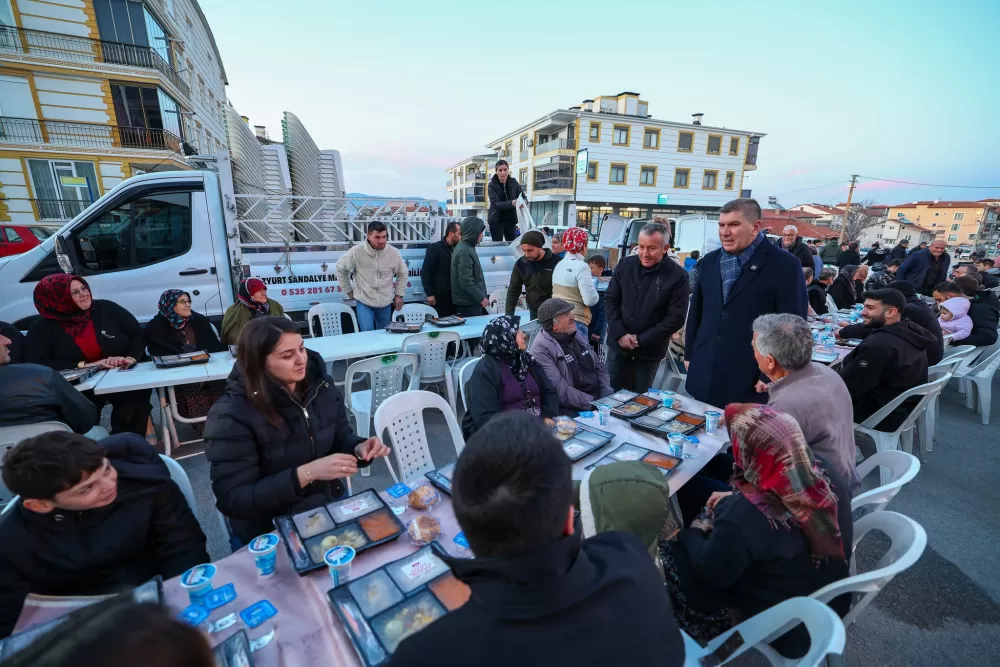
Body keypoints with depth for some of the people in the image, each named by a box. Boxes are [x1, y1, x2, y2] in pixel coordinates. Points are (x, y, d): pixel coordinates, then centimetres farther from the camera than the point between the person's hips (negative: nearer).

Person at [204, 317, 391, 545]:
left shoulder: (321, 385, -5)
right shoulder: (231, 416, -19)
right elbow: (233, 500, -19)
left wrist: (359, 448, -15)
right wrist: (307, 473, -29)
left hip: (333, 507, 5)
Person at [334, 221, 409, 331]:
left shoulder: (394, 253, -8)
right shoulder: (356, 252, -15)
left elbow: (403, 273, 8)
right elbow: (341, 269, 2)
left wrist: (399, 294, 7)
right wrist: (348, 290, 4)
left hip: (385, 302, 3)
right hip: (364, 301, -2)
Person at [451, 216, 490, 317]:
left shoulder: (466, 247, 12)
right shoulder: (464, 252, -20)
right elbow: (465, 281, -25)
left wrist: (481, 296, 21)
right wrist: (481, 298, -20)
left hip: (471, 302, 10)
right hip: (468, 304, -10)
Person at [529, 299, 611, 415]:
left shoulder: (577, 334, 9)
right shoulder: (541, 348, -15)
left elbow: (599, 366, 14)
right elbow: (560, 391, -21)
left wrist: (606, 399, 1)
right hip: (571, 409, -7)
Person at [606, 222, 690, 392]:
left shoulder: (678, 276, -11)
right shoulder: (625, 265, -2)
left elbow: (676, 317, -11)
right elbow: (610, 300, 1)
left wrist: (641, 340, -15)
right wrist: (620, 334, -11)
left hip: (650, 350, -2)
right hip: (619, 344, 2)